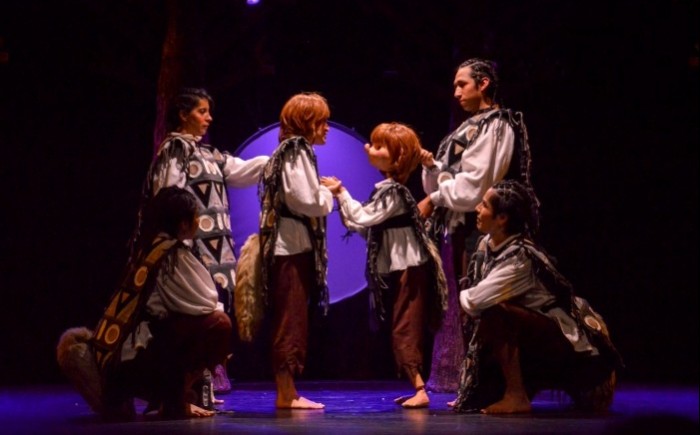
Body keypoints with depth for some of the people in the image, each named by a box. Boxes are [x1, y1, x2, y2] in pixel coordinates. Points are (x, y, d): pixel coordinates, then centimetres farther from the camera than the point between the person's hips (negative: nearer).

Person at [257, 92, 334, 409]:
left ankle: (287, 392, 14)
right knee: (291, 321, -7)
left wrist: (321, 192, 10)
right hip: (293, 246, -10)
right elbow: (308, 201, -18)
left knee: (291, 321, 11)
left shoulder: (289, 151, 18)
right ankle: (286, 394, -5)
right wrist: (328, 193, -1)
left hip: (290, 246, 10)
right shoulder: (297, 152, -11)